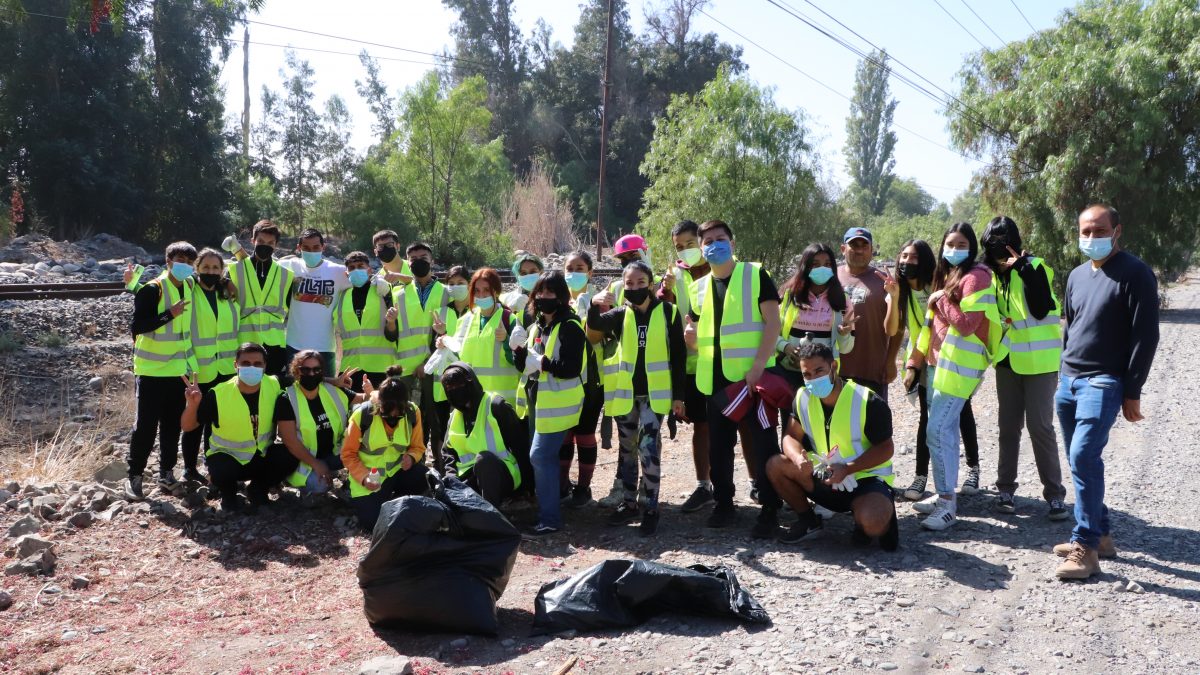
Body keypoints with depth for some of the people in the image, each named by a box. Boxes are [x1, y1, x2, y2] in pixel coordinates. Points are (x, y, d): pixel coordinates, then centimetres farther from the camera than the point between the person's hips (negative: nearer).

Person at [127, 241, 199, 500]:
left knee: (173, 424, 12)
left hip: (179, 370, 6)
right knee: (146, 424, -2)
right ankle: (134, 476, 9)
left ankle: (166, 472, 23)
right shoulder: (152, 289, -14)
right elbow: (136, 326, -20)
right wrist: (169, 314, -27)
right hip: (152, 371, -6)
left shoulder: (190, 286, 7)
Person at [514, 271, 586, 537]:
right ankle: (548, 511, 28)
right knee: (546, 457, 16)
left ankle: (550, 519, -2)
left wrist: (543, 362, -25)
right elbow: (526, 363, 14)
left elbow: (571, 368, -21)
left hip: (557, 404, -9)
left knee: (540, 456, -11)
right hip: (538, 400, 9)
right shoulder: (537, 324, 12)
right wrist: (519, 350, -5)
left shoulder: (569, 326, -14)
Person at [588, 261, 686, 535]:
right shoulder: (621, 314, 4)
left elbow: (678, 355, -1)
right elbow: (594, 324, -14)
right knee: (627, 449, 12)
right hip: (624, 392, 4)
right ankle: (629, 504, 25)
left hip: (654, 392, -3)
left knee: (648, 447, -13)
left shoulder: (667, 312, -3)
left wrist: (678, 394, -3)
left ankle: (650, 508, -2)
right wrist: (594, 305, -35)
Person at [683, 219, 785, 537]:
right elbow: (696, 332, 22)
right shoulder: (700, 287, 14)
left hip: (754, 375, -5)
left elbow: (773, 322, -8)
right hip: (716, 377, 5)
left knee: (764, 443, -2)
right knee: (719, 445, 10)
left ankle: (770, 511, 5)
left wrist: (759, 365, -19)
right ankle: (724, 504, 23)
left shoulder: (755, 274, -1)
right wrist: (690, 334, -4)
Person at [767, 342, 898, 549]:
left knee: (872, 523, -36)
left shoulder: (869, 402, -20)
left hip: (867, 477, -5)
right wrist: (798, 458, -26)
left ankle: (883, 511, 3)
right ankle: (807, 519, 7)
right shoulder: (803, 398, -5)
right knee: (776, 466, -15)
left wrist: (847, 469, -27)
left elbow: (885, 448, -15)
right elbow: (791, 437, -2)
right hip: (826, 477, 5)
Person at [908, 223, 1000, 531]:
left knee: (937, 430, -13)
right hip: (939, 361, 9)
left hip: (959, 364, -9)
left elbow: (967, 324, -19)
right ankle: (945, 495, 20)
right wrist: (920, 356, 14)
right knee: (946, 428, 12)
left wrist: (941, 299, -11)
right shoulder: (947, 275, 16)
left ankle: (947, 504, -7)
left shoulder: (975, 276, -11)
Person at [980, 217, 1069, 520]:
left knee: (1040, 426, -7)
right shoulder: (994, 274, 7)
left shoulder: (1035, 267, -10)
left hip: (1038, 359, -5)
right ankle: (1005, 488, 19)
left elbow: (1041, 310, -24)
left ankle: (1055, 494, 2)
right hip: (1007, 359, 6)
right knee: (1009, 426, 10)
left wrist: (1025, 270, -26)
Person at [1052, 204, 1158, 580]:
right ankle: (1100, 535, 22)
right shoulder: (1077, 276, 13)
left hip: (1104, 383, -7)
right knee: (1081, 461, 10)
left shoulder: (1135, 274, -8)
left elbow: (1146, 335, -11)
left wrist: (1132, 391, -13)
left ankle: (1086, 547, -12)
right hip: (1068, 381, 8)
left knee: (1084, 457, -18)